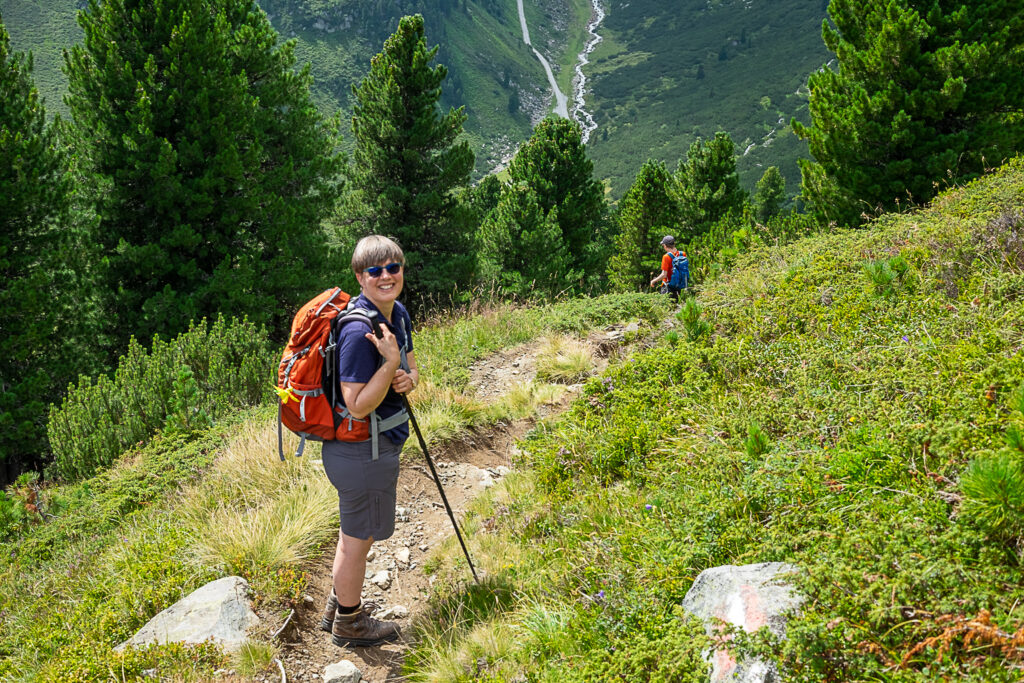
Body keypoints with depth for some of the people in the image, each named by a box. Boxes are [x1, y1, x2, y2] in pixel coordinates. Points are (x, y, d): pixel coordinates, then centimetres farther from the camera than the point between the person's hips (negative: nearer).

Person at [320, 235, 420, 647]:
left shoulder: (398, 314, 2)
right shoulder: (359, 332, -27)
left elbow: (411, 368, 13)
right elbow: (358, 406, -27)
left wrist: (407, 380, -9)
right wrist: (390, 362, -32)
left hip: (377, 445, 9)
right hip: (362, 453, -9)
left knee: (355, 530, 25)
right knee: (359, 537, 10)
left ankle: (339, 606, 45)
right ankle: (349, 624, 31)